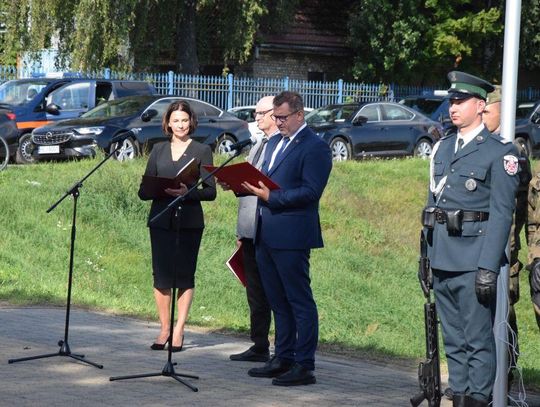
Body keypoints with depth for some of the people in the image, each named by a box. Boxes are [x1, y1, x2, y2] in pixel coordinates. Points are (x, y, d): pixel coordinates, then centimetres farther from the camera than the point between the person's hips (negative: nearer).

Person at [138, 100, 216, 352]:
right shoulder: (158, 150, 13)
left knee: (185, 276, -1)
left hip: (189, 222, -2)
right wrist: (160, 189, -12)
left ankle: (178, 332, 5)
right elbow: (143, 191, 9)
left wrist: (187, 192, -19)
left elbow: (210, 191, -1)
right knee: (161, 275, 1)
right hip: (161, 220, 3)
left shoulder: (201, 151, 4)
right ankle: (164, 329, 11)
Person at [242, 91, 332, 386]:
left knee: (300, 301, -4)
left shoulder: (315, 148, -9)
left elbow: (310, 191, -17)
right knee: (278, 301, 14)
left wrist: (270, 196, -21)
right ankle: (283, 359, 23)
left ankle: (304, 366, -1)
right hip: (266, 235, 9)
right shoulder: (274, 143, 19)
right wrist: (248, 186, 3)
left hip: (291, 236, -9)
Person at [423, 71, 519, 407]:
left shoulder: (500, 152, -5)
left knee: (479, 340, -3)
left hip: (473, 260, -7)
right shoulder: (443, 148, 16)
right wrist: (425, 254, 15)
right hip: (443, 260, 7)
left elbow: (501, 213, -11)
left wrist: (488, 267, -17)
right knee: (453, 339, 12)